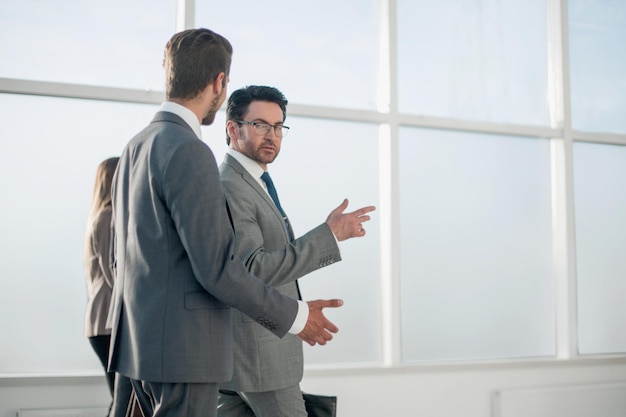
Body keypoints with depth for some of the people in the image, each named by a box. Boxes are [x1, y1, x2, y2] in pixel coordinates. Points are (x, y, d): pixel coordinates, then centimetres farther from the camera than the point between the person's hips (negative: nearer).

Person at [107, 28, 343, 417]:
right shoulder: (188, 152, -18)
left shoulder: (136, 148, 12)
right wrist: (295, 316, -10)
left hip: (139, 339, 10)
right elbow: (218, 267, -21)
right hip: (180, 347, -10)